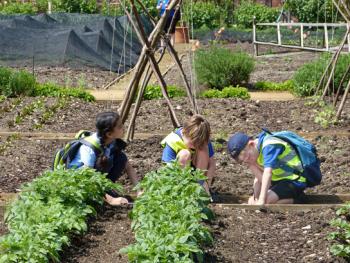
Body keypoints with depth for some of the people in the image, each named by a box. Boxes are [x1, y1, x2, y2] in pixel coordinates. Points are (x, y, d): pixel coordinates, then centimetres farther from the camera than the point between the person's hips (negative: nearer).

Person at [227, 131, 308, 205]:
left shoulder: (269, 146, -24)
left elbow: (267, 173, -35)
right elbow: (260, 178, 4)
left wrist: (261, 201, -40)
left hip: (295, 180, -10)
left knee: (266, 202, -26)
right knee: (252, 202, 4)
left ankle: (295, 200, -7)